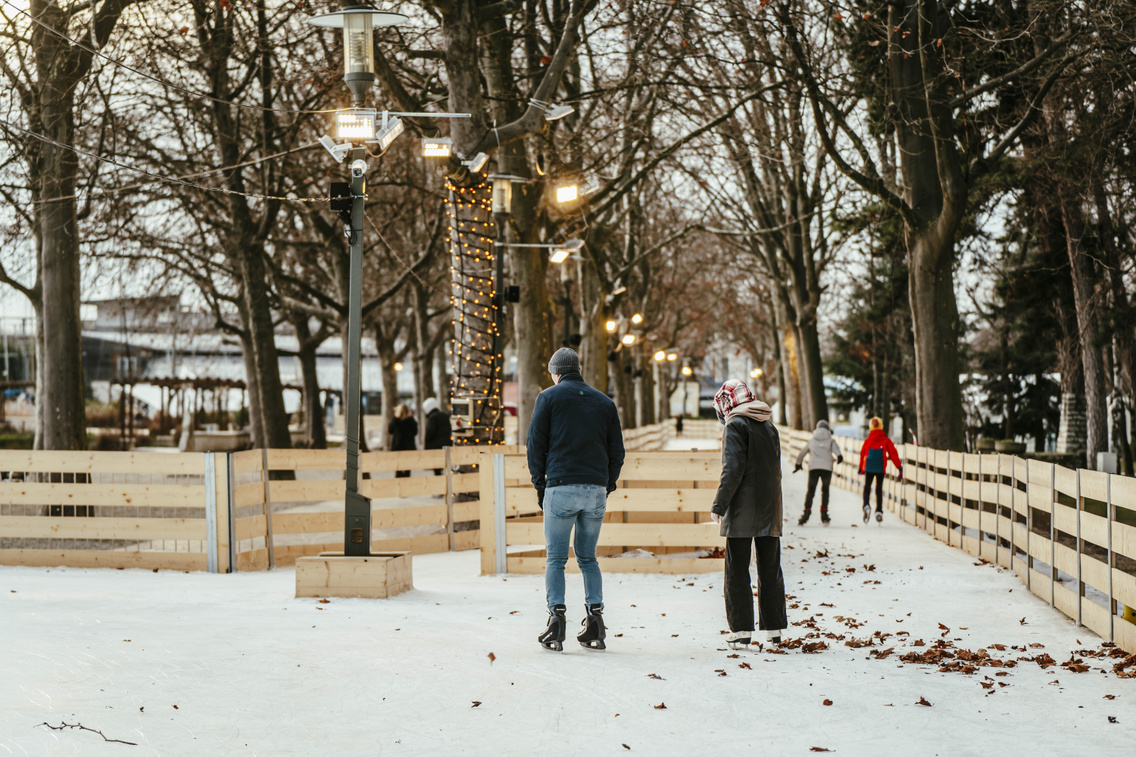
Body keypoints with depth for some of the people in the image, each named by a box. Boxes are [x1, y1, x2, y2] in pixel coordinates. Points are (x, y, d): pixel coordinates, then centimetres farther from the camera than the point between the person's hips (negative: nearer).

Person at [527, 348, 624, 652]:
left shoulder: (548, 398, 4)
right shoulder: (604, 402, 15)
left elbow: (536, 444, 0)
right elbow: (617, 450, 13)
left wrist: (539, 485, 7)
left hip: (561, 488, -3)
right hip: (596, 490, 3)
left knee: (555, 558, 2)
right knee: (588, 557, 13)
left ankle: (556, 615, -11)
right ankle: (595, 619, 3)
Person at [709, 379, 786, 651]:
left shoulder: (735, 426, -8)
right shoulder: (769, 427, 13)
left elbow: (733, 469, -17)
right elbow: (775, 471, 14)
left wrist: (719, 506, -13)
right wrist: (769, 503, 16)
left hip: (742, 511, -6)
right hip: (770, 510, 6)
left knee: (737, 570, -1)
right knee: (770, 569, 12)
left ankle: (741, 630, -4)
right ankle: (774, 629, 15)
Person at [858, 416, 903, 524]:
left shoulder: (867, 441, 0)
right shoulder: (886, 441, -2)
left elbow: (862, 454, 9)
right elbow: (893, 454, -5)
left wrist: (861, 469, 21)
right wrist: (899, 468, -4)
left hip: (869, 467, 0)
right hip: (881, 468, 0)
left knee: (867, 487, 11)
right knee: (879, 488, 12)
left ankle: (866, 505, -16)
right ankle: (879, 511, 5)